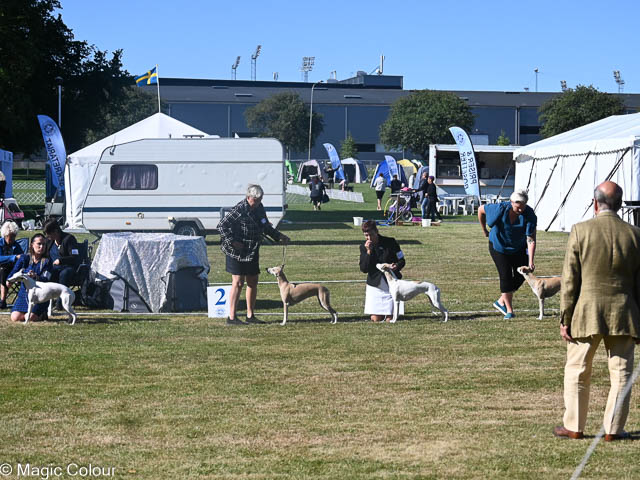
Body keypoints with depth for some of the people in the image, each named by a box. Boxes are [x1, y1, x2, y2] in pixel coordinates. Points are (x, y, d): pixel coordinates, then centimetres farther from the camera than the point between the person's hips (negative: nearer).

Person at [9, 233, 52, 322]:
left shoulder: (47, 261, -3)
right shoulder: (24, 258, 3)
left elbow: (46, 279, -14)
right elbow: (14, 271, -8)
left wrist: (35, 276, -36)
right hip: (24, 292, 3)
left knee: (31, 318, -21)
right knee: (15, 317, -12)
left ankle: (42, 314, 13)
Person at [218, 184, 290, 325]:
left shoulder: (259, 208, 6)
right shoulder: (239, 210, -18)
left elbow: (266, 226, 23)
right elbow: (222, 225, -18)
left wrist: (279, 236, 16)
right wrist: (232, 242, -22)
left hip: (252, 251, 8)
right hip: (238, 252, -8)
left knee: (253, 282, 11)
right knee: (238, 283, -6)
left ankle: (250, 315, 21)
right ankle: (231, 317, -2)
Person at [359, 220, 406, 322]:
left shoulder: (390, 242, -6)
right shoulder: (364, 247, 0)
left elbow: (401, 260, 1)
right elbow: (363, 269, -9)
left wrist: (397, 266, -21)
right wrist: (368, 252, -19)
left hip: (391, 284, -1)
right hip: (375, 286, 2)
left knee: (390, 319, -7)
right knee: (376, 319, 0)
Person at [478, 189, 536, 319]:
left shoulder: (529, 214, -27)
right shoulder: (500, 209, -29)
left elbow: (531, 240, -30)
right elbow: (481, 209, -11)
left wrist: (531, 261, -39)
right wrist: (484, 230, 1)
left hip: (519, 248, 3)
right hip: (499, 246, -3)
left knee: (520, 275, 0)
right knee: (506, 277, -8)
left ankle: (501, 302, 18)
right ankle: (509, 311, 0)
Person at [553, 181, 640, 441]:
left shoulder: (580, 231, -7)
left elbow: (569, 280, -6)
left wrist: (565, 318, -1)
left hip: (586, 314, -1)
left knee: (577, 372, 11)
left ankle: (573, 426, 17)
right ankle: (613, 428, 11)